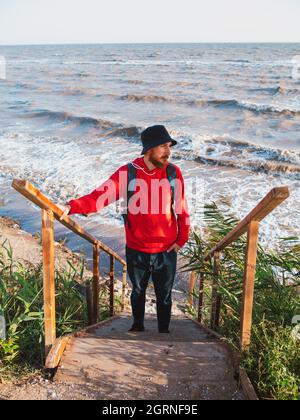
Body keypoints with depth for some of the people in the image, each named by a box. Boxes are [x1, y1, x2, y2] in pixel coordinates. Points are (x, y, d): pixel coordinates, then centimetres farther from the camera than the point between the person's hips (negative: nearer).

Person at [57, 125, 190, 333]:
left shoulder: (173, 172, -9)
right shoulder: (127, 173, -14)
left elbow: (182, 209, -1)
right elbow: (100, 196, -23)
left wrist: (181, 239, 2)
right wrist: (71, 207, -37)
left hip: (166, 251, 0)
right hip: (136, 251, 0)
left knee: (164, 297, 17)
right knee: (138, 292, 24)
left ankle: (164, 331, 41)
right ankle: (138, 326, 49)